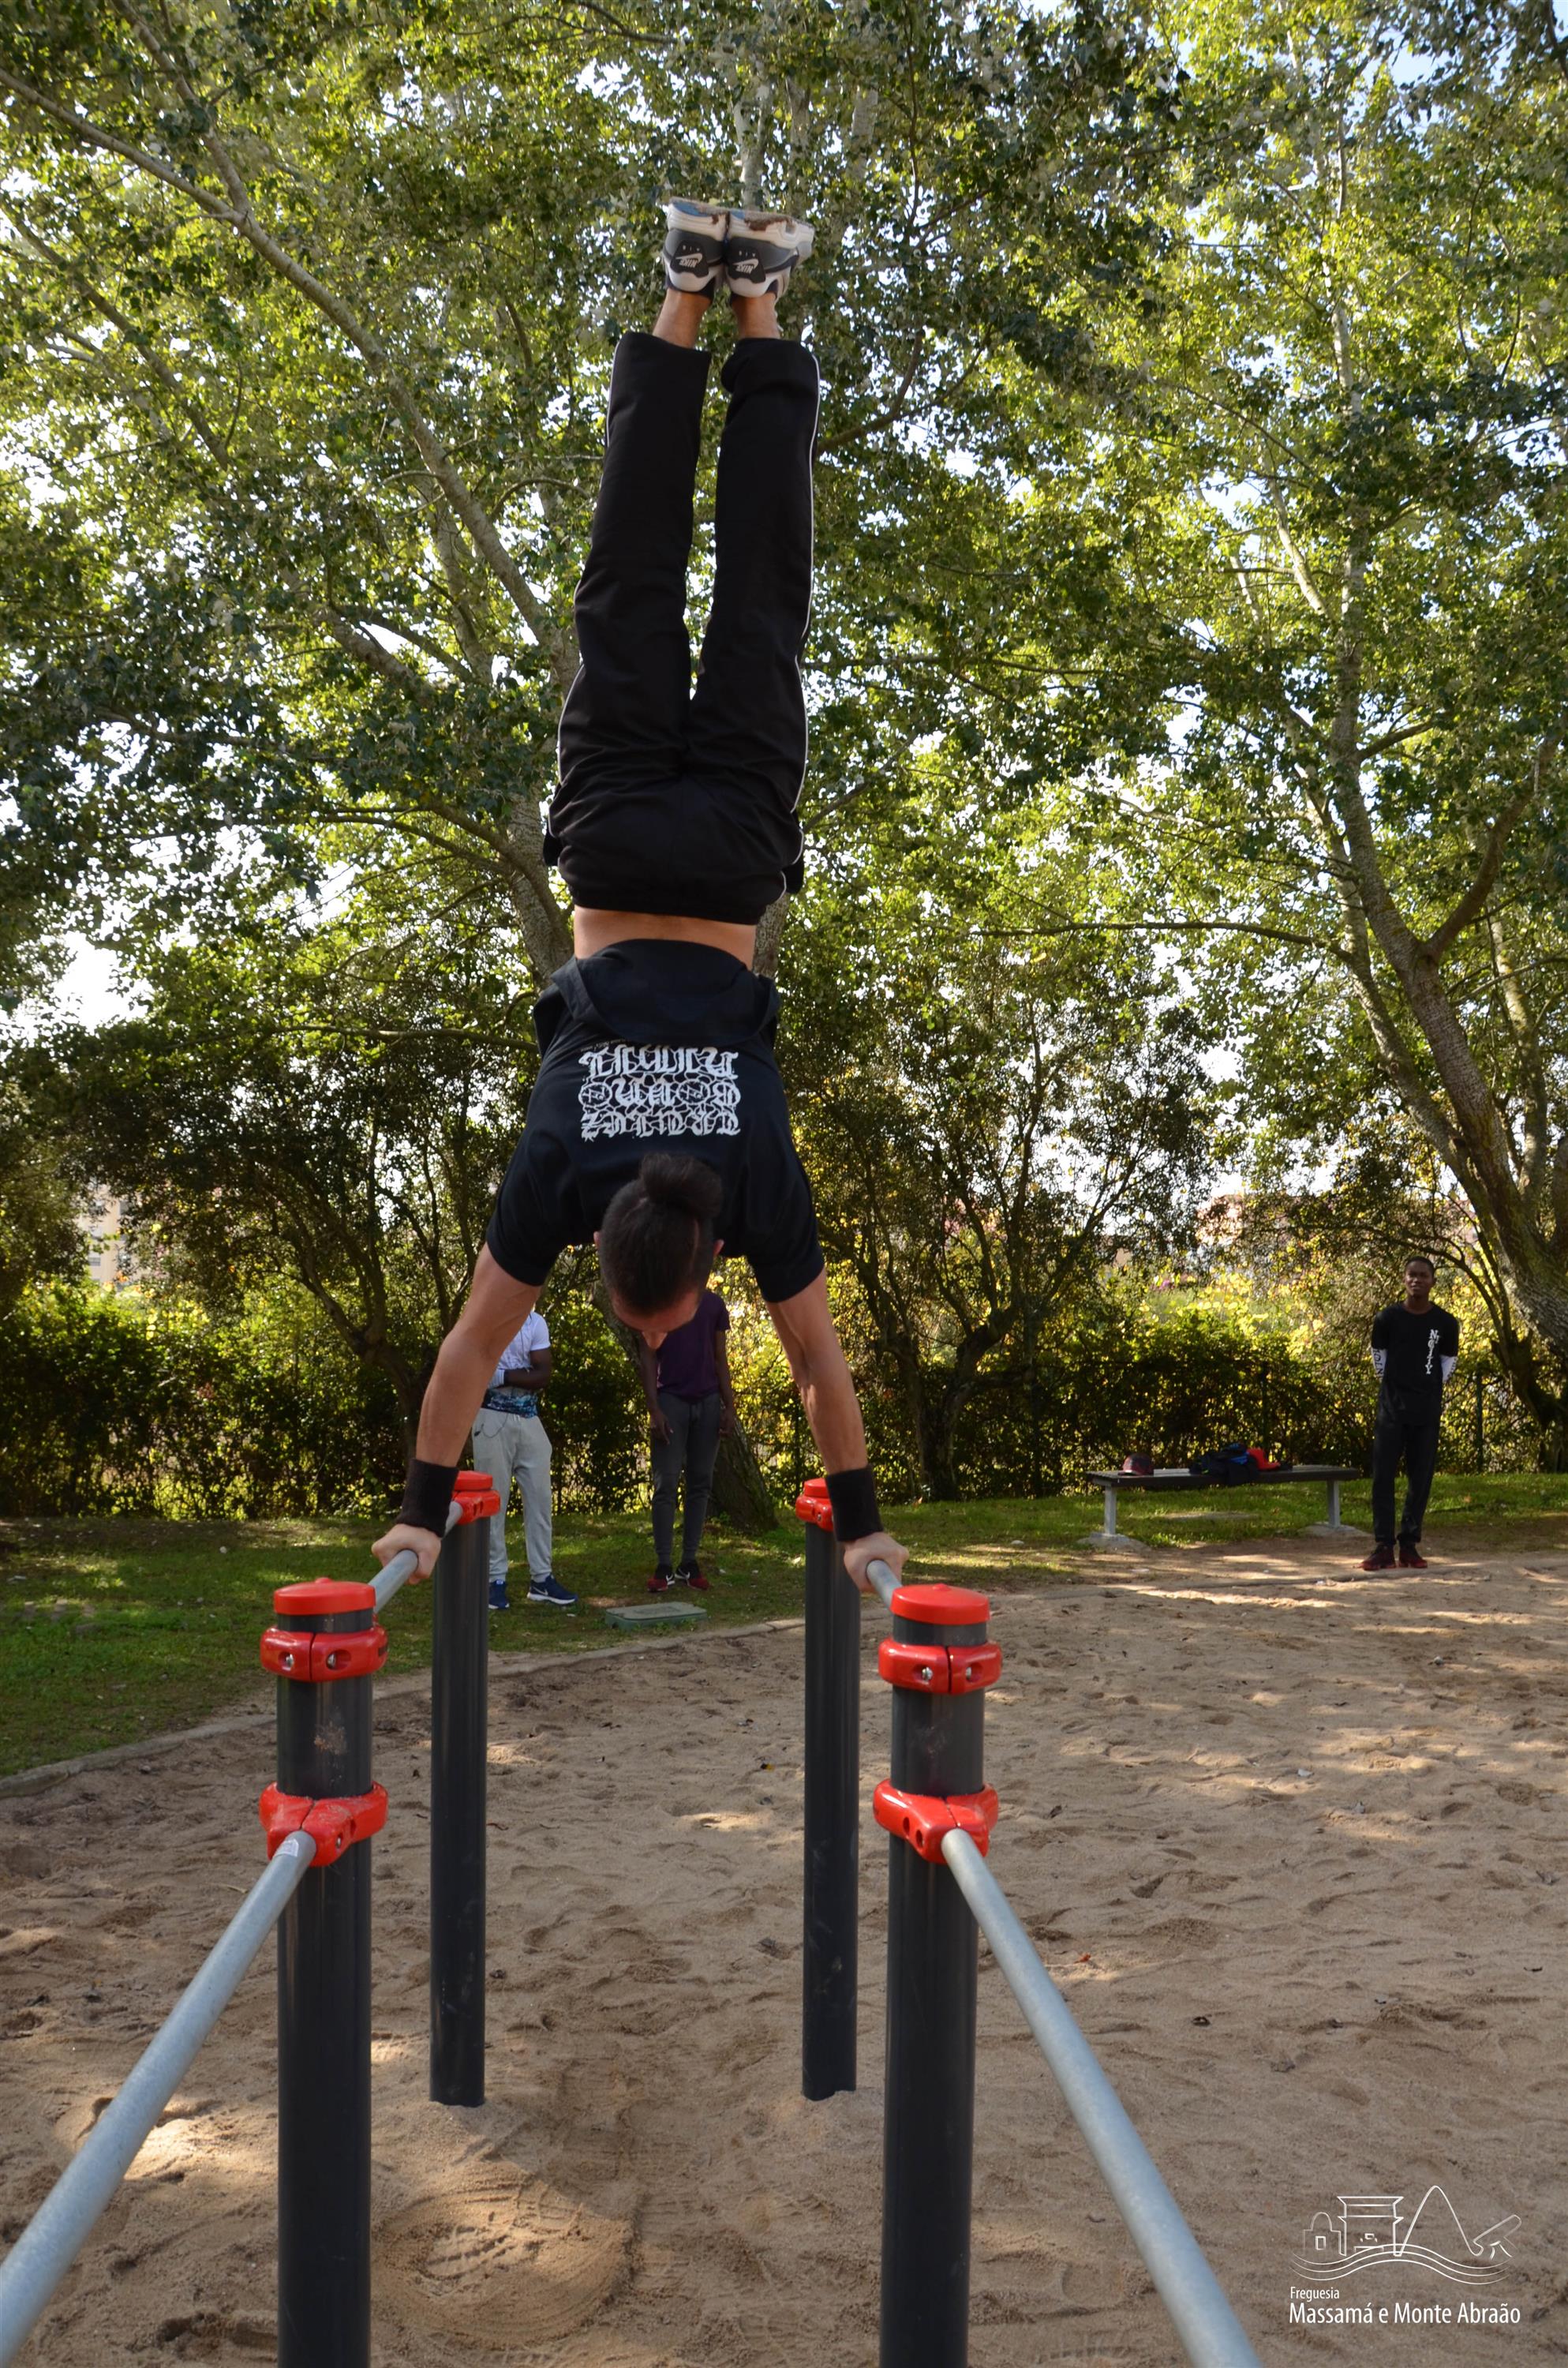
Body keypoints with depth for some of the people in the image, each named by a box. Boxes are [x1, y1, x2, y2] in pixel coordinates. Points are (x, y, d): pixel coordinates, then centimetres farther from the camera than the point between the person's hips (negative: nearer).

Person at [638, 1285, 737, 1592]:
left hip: (708, 1402, 4)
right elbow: (647, 1359, -3)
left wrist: (729, 1407, 3)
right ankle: (664, 1567, -3)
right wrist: (654, 1410, -11)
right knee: (666, 1484, -5)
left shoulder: (713, 1304, 10)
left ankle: (689, 1563, 10)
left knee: (700, 1483, 4)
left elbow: (721, 1359, 12)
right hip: (671, 1400, -3)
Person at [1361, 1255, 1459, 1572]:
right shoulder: (1387, 1318, -3)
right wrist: (1392, 1388, 7)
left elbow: (1449, 1362, 12)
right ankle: (1383, 1547, -1)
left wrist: (1429, 1390, 7)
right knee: (1383, 1477, -4)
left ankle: (1410, 1545, 11)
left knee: (1420, 1479, 3)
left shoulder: (1445, 1323, -1)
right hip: (1391, 1407, -1)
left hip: (1427, 1411, 1)